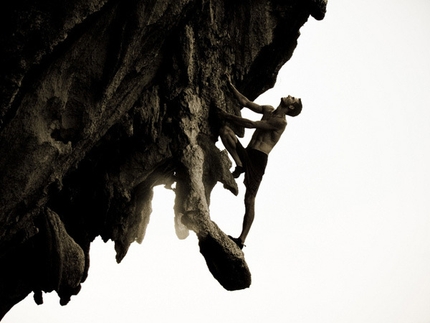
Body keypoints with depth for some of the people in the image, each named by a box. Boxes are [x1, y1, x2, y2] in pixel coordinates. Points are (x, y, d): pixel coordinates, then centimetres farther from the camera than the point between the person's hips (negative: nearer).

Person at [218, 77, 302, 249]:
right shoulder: (268, 110, 19)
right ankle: (239, 166, -14)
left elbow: (251, 124, -14)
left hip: (259, 159, -7)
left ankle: (242, 239, -6)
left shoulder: (280, 121, -7)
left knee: (249, 199, -9)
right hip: (246, 153, 7)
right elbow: (245, 102, 20)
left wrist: (227, 116, -11)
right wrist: (230, 86, 12)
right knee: (224, 130, -14)